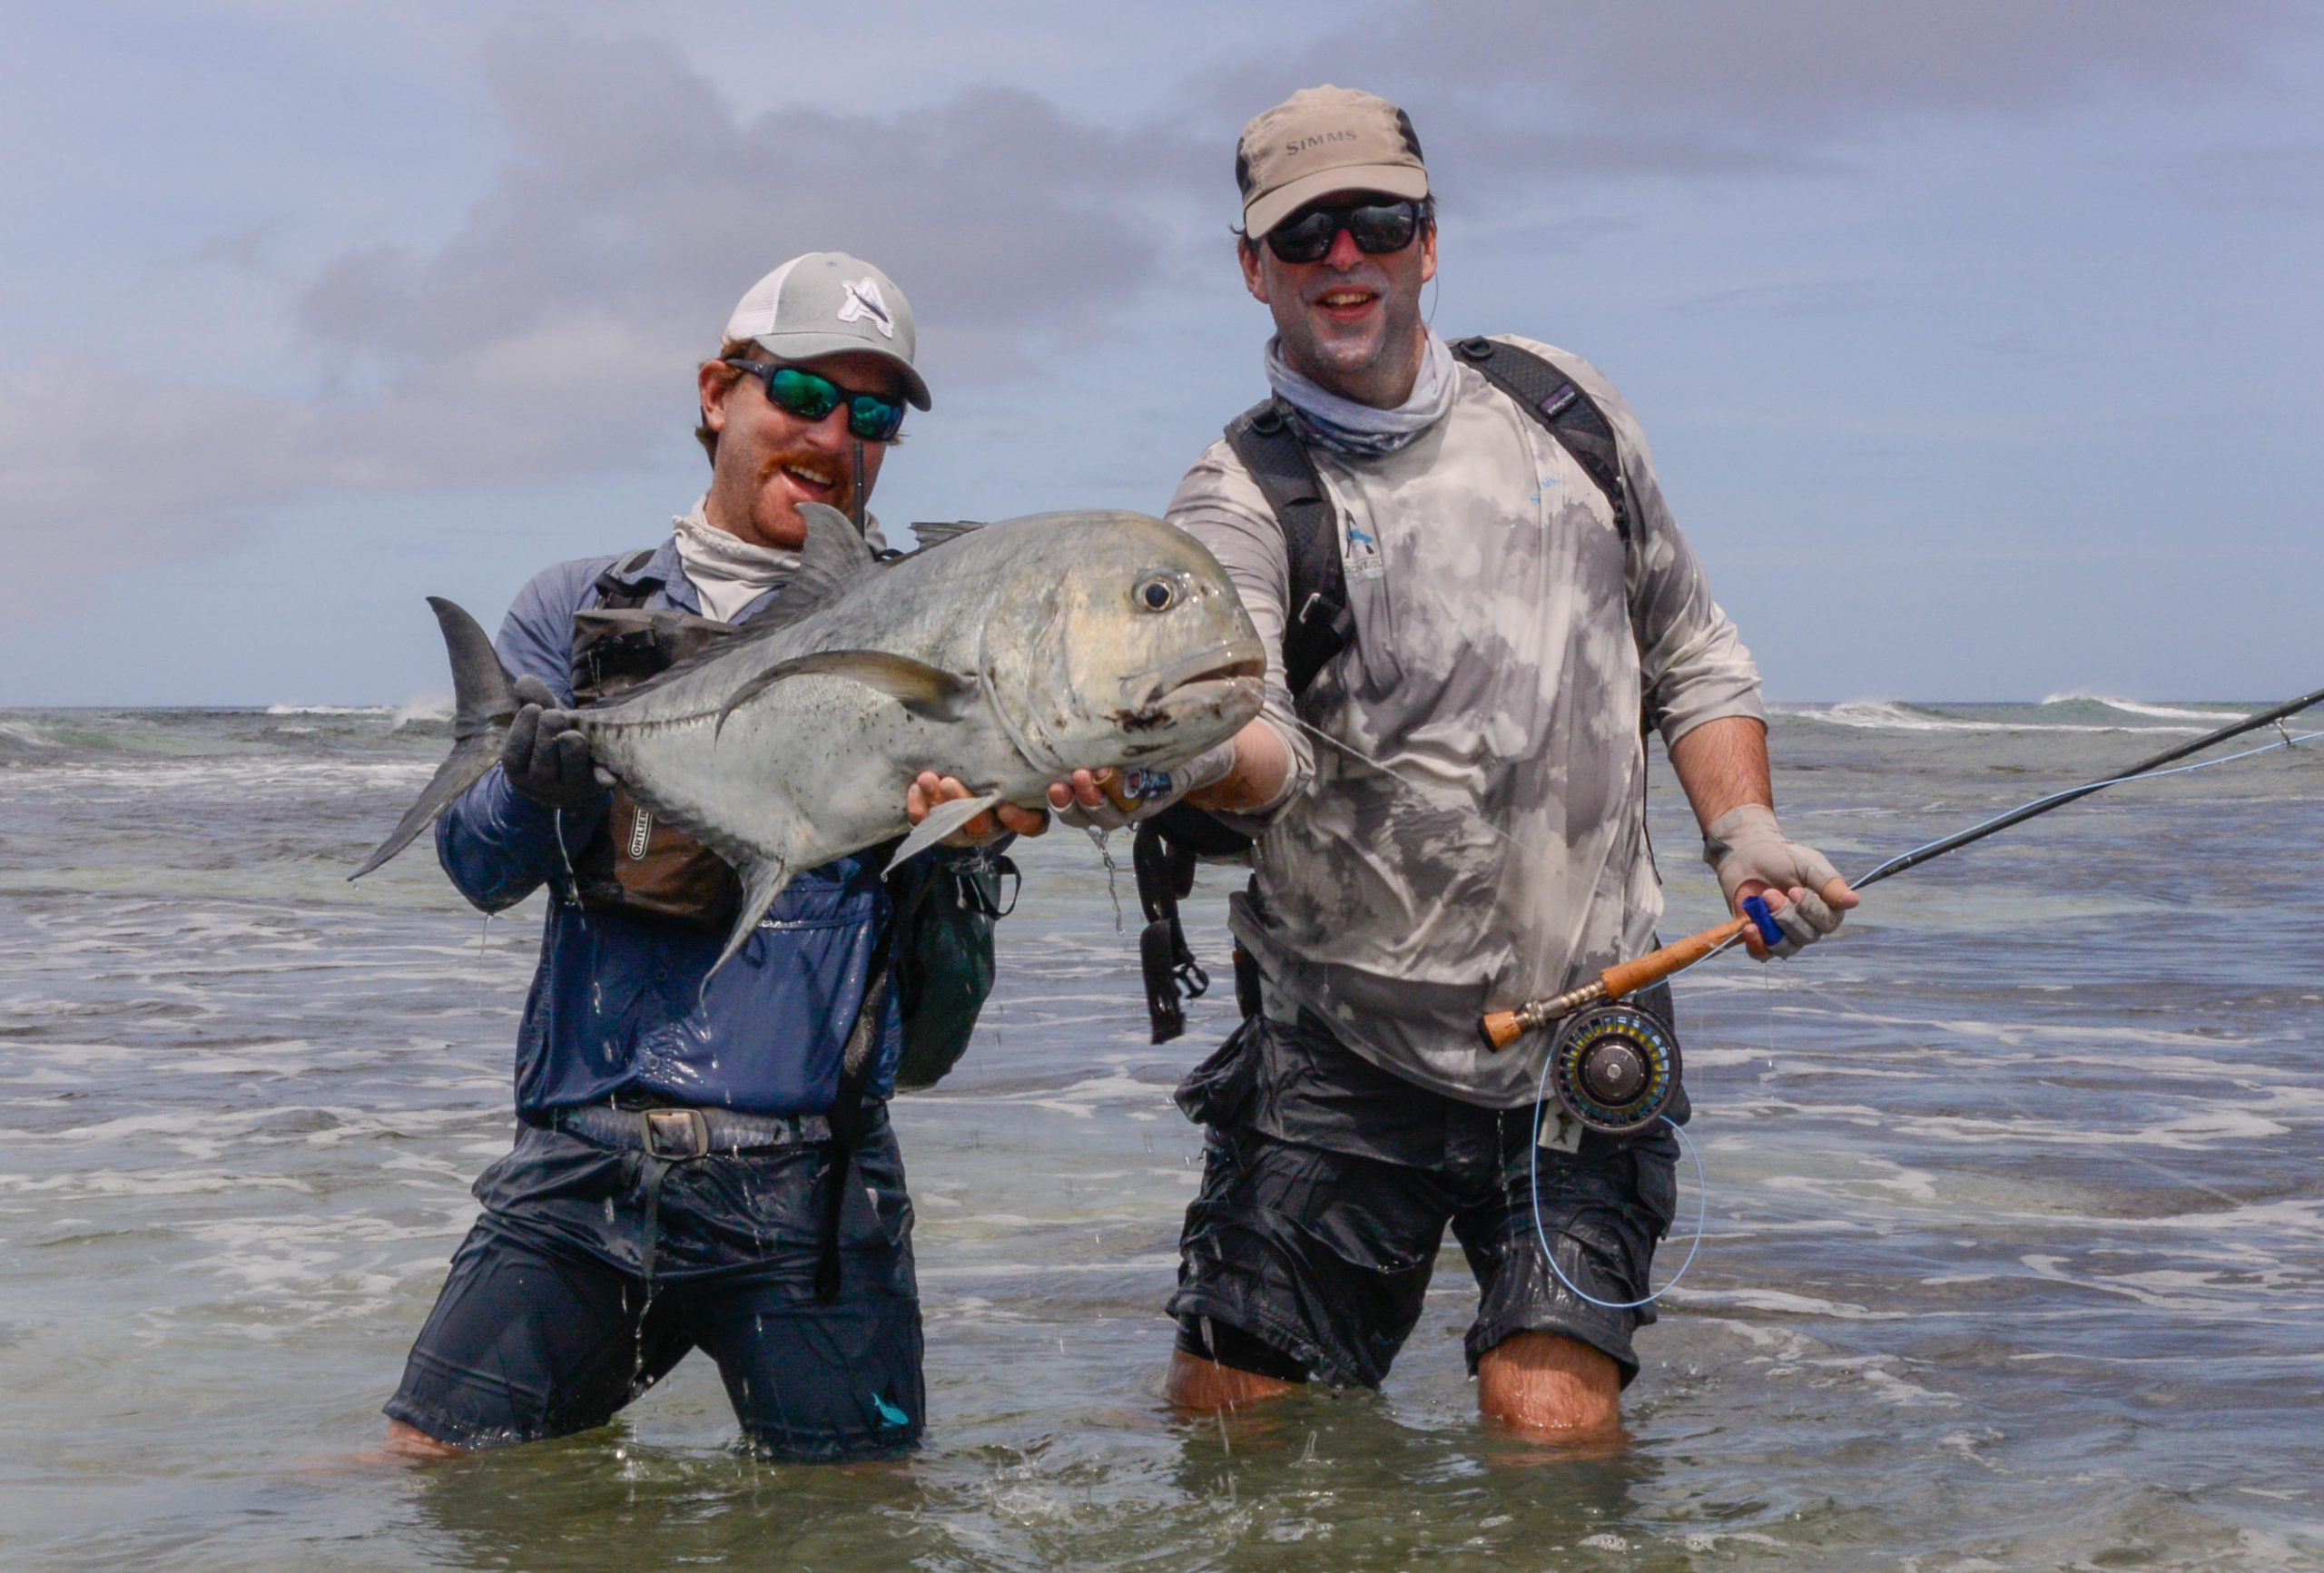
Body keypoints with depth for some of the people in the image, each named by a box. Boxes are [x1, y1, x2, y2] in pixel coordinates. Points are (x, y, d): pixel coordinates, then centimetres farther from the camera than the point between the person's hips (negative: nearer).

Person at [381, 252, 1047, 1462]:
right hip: (584, 1153, 1)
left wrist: (976, 811, -34)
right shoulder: (577, 611, 14)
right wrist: (554, 762, -17)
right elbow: (478, 865, 4)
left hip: (804, 1182, -1)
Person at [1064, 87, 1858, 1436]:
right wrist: (1183, 764, -46)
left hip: (1585, 1054, 1)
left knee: (1551, 1422, -11)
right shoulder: (1243, 498, -4)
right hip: (1342, 1056, -1)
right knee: (1231, 1419, 2)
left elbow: (1693, 654, 19)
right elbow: (1262, 740, -23)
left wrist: (1745, 829, 3)